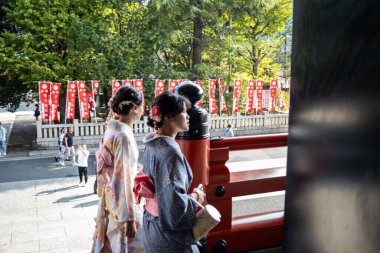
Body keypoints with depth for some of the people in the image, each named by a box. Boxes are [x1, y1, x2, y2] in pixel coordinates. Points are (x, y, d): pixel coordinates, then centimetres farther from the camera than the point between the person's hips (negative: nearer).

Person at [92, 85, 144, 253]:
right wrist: (129, 217, -21)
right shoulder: (124, 136, -23)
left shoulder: (111, 130, 4)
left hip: (109, 199, 9)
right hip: (121, 202, -9)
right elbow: (123, 178, -24)